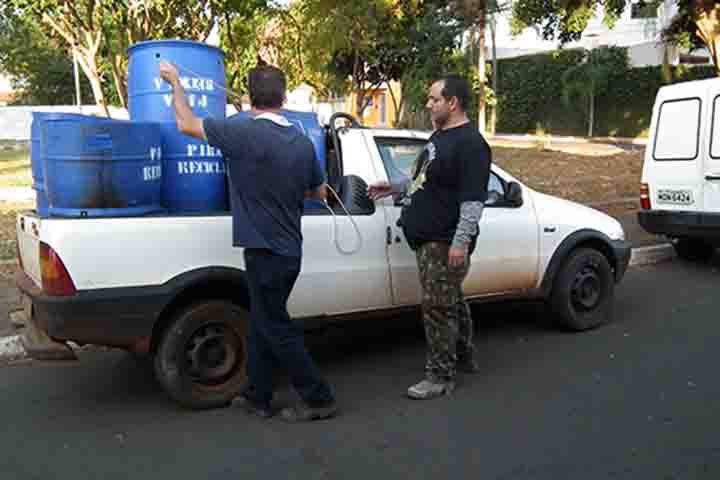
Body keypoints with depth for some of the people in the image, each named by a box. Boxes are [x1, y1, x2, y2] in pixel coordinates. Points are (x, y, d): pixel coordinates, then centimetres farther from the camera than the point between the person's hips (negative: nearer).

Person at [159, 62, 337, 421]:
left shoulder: (246, 134, -17)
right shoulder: (303, 142, 2)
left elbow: (186, 124, -6)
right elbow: (319, 192, 14)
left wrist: (176, 82, 10)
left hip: (265, 252, -7)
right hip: (290, 250, 7)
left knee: (277, 329, 6)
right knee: (262, 323, 18)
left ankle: (319, 399, 15)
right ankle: (257, 396, 29)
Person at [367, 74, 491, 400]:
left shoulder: (470, 144, -16)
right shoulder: (440, 136, 15)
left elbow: (473, 199, -22)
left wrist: (461, 242, -26)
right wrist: (395, 188, 16)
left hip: (445, 242, -10)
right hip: (429, 238, 10)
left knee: (437, 308, -4)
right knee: (451, 301, 21)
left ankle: (441, 377, 9)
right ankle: (464, 357, 37)